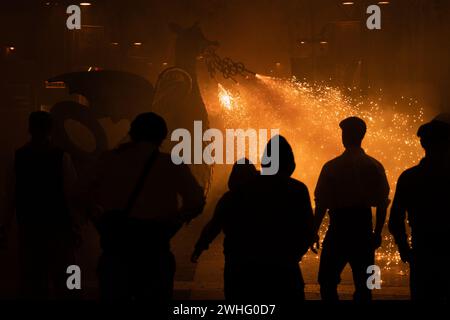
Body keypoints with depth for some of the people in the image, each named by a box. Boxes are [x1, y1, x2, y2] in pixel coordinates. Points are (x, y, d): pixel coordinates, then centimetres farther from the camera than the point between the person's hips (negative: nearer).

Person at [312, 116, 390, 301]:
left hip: (338, 230, -2)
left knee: (327, 281, 10)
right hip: (364, 230, 2)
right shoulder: (374, 167, 0)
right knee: (362, 284, 10)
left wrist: (314, 231, 3)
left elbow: (321, 204, -6)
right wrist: (377, 233, 9)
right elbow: (382, 203, 0)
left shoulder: (331, 167, -7)